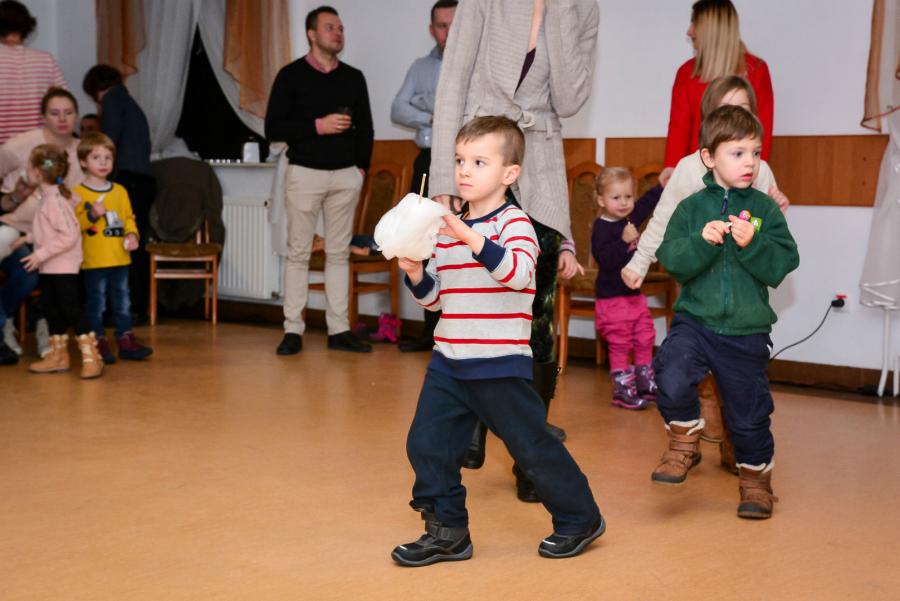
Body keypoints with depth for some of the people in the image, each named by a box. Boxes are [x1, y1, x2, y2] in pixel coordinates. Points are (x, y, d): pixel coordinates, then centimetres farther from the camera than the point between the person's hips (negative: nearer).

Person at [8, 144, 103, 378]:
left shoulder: (55, 200, -20)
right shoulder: (48, 197, 10)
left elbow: (69, 236, -26)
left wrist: (41, 254, -23)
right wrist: (29, 238, 17)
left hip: (63, 266, -10)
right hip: (49, 267, 10)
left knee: (70, 309, -8)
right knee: (50, 308, 15)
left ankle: (91, 357, -3)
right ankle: (58, 355, 25)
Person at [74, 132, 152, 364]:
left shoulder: (120, 191, 10)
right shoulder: (78, 193, -6)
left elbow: (129, 218, 13)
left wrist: (132, 235, -4)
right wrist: (91, 215, -24)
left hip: (120, 258, 5)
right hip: (94, 260, -5)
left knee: (122, 300, 11)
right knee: (96, 302, 2)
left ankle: (126, 340, 18)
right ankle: (99, 343, 9)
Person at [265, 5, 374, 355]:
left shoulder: (353, 77, 11)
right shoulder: (291, 75, 0)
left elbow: (365, 128, 15)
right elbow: (273, 128, -6)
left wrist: (362, 167, 5)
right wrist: (318, 126, -14)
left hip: (346, 175, 3)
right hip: (305, 173, -3)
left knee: (339, 253, 5)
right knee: (298, 253, -1)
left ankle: (339, 330, 8)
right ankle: (293, 330, 3)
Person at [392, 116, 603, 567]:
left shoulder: (513, 221, -8)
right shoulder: (447, 227, 10)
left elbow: (518, 273, -28)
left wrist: (471, 239, -37)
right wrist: (415, 274, -3)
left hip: (500, 364, -6)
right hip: (448, 361, 6)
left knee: (532, 447, 4)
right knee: (426, 444, 1)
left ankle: (579, 519, 24)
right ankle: (446, 531, 16)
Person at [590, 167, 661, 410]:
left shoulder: (631, 219, 7)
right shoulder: (601, 228, -17)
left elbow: (647, 203, 25)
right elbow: (604, 258, -29)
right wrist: (624, 241, -35)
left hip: (635, 294, 8)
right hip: (613, 298, -8)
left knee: (645, 340, 14)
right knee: (620, 345, -2)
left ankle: (645, 384, 27)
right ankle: (622, 390, 6)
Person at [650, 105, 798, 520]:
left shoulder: (766, 210, 0)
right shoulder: (691, 208, 0)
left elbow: (781, 267, -8)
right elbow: (671, 261, -8)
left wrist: (752, 244, -23)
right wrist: (702, 242, -24)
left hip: (747, 329, 0)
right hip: (695, 319, 0)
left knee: (749, 412, 9)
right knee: (672, 378, -26)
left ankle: (756, 478, 33)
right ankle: (685, 443, 3)